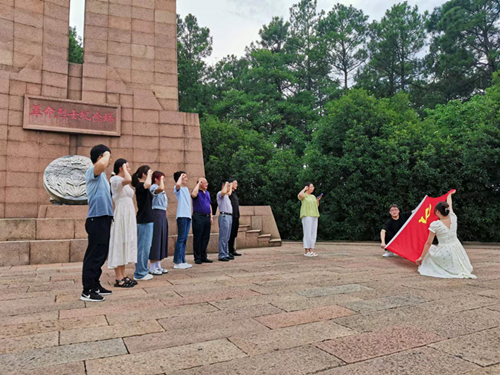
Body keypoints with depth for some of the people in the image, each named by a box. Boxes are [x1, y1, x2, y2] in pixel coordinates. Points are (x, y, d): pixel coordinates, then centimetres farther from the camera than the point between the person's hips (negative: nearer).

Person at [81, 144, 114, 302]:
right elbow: (101, 164, -35)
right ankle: (87, 291, 1)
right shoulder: (92, 172, -10)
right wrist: (107, 153, -16)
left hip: (104, 218, 10)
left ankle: (95, 285, 25)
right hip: (97, 219, -10)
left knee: (101, 255, 15)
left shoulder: (102, 175, 18)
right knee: (94, 255, -6)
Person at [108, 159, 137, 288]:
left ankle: (123, 276, 16)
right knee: (119, 243, -5)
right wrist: (124, 169, -16)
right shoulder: (115, 179, -11)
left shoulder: (124, 182, 18)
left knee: (125, 244, 10)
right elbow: (128, 180, -33)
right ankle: (118, 278, 0)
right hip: (121, 215, -9)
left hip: (128, 215, 9)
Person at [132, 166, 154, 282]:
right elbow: (147, 184, -36)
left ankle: (142, 272, 22)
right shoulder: (140, 185, -12)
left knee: (145, 247, 14)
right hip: (144, 220, -10)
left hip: (147, 220, 10)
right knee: (143, 247, -5)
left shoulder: (142, 187, 16)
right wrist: (149, 174, -22)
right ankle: (140, 273, 3)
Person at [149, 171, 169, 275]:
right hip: (157, 214, -10)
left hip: (163, 214, 10)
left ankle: (158, 266, 18)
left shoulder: (162, 191, 21)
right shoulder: (153, 187, -9)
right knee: (156, 239, -7)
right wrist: (161, 180, -16)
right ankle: (152, 268, 0)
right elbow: (161, 188, -33)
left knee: (162, 239, 11)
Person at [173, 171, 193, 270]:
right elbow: (178, 184, -28)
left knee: (184, 239, 10)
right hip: (181, 215, -8)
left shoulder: (186, 188, 20)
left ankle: (182, 261, 16)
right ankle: (177, 262, -3)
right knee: (181, 239, -7)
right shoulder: (178, 188, -4)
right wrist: (180, 176, -15)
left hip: (188, 215, 8)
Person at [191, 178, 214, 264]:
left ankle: (203, 256, 18)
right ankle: (197, 258, 6)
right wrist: (198, 184, -17)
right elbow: (193, 194, -30)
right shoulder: (197, 192, -5)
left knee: (206, 238, 9)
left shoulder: (207, 193, 18)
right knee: (197, 238, -1)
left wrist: (211, 216, 15)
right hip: (198, 217, -7)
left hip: (207, 217, 7)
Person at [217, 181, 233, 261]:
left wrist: (231, 186, 38)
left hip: (229, 216, 10)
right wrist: (226, 184, -15)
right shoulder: (220, 193, -7)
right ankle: (222, 255, -8)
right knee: (223, 237, -9)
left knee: (227, 237, 11)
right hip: (224, 216, -10)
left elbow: (229, 193, 44)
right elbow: (223, 192, -30)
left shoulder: (226, 195, 22)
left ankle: (226, 253, 16)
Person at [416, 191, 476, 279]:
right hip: (457, 250, 5)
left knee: (429, 250, 21)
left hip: (445, 253, -5)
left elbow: (428, 243, -11)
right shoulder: (453, 218, -3)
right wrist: (449, 194, 41)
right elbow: (450, 204, 19)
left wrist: (421, 257, -1)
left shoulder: (435, 225, -16)